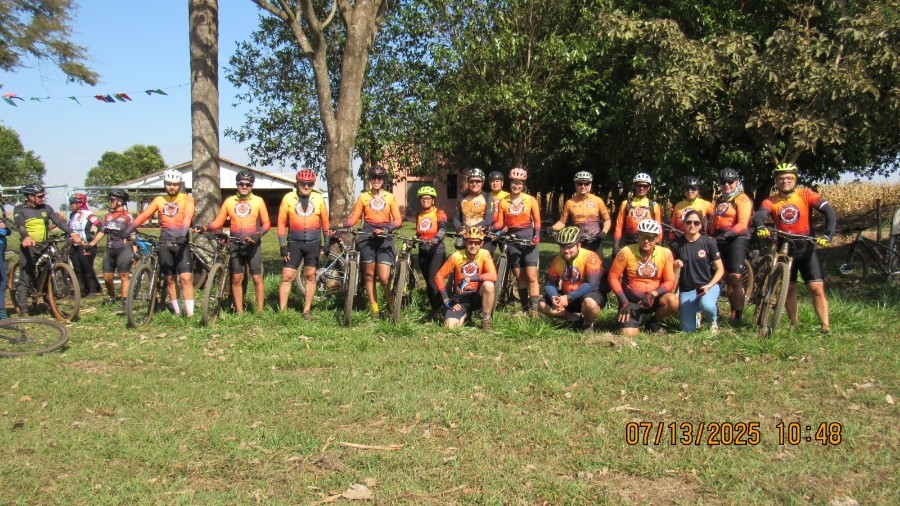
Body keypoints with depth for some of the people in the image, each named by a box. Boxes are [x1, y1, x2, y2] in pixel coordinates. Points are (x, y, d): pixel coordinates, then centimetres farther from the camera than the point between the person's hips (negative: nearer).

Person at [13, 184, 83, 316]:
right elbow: (20, 225, -18)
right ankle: (23, 311, -1)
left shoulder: (46, 208, 9)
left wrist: (72, 233, -19)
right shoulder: (19, 209, -1)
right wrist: (26, 237, -40)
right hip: (29, 248, -4)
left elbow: (59, 222, -2)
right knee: (25, 279, -3)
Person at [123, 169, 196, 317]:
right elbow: (143, 216, 3)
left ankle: (190, 313, -12)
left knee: (186, 277, -11)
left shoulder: (187, 199, 0)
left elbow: (187, 217, -16)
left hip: (181, 242, -3)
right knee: (170, 278, 7)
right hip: (164, 243, 4)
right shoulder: (159, 200, 10)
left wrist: (183, 235, -33)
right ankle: (177, 310, 15)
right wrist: (127, 231, -8)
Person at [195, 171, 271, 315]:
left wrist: (259, 234, -18)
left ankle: (260, 311, 4)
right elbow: (218, 222, 6)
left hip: (253, 246, -2)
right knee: (236, 279, 4)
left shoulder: (258, 201, 0)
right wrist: (204, 228, -9)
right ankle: (239, 312, 11)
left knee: (257, 279, -2)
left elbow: (266, 223, -1)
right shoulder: (229, 201, 5)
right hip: (235, 246, 2)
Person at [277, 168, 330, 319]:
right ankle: (281, 311, 3)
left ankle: (307, 311, 13)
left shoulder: (319, 198, 0)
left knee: (310, 276, 4)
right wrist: (282, 246, -5)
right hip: (294, 243, -1)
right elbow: (281, 222, -1)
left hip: (313, 243, 1)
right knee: (287, 276, -3)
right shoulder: (288, 198, -3)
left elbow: (325, 221, 8)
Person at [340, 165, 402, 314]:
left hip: (384, 237, -1)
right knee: (369, 274, 4)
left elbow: (398, 220, 1)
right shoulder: (363, 197, 9)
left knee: (384, 277, -10)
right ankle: (374, 307, 14)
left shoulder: (390, 197, 9)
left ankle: (391, 302, 15)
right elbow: (353, 218, 5)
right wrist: (340, 225, -13)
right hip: (367, 235, 1)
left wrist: (386, 229, -17)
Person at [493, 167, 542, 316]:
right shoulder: (503, 202, 5)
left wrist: (536, 236, -14)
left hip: (528, 239, -3)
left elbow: (537, 221, 2)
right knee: (519, 277, 6)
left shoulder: (531, 200, -1)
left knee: (531, 276, -9)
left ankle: (535, 310, -10)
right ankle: (525, 307, 14)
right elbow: (500, 223, 4)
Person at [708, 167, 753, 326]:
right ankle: (733, 312, 14)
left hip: (736, 239, -7)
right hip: (720, 241, 7)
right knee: (727, 279, 7)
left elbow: (742, 224, -14)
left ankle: (738, 316, -11)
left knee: (735, 278, -14)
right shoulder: (719, 200, 20)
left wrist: (726, 234, -26)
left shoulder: (742, 199, -3)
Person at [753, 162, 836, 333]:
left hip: (806, 249, -1)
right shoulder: (770, 201, -7)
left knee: (817, 288, -7)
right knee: (789, 289, 7)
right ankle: (794, 325, 19)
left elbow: (830, 212, -15)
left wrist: (827, 235, -29)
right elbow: (758, 216, -24)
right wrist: (761, 227, -47)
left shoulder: (805, 195, -8)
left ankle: (826, 327, -3)